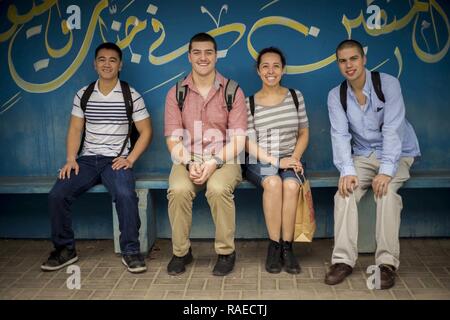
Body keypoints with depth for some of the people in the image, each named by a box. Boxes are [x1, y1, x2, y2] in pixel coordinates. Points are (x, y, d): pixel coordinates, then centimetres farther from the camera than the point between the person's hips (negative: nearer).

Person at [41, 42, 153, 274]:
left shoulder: (131, 96, 0)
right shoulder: (83, 95, 9)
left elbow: (145, 131, 1)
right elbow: (75, 129, 9)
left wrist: (130, 159, -11)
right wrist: (71, 159, -6)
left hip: (117, 160, -3)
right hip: (87, 159, 3)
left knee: (125, 194, -34)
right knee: (57, 195, -18)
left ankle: (130, 251, -17)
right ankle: (65, 248, 2)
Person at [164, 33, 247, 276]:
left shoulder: (233, 92, 2)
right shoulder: (176, 93, 7)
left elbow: (238, 140, -4)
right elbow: (173, 139, 2)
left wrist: (215, 162, -18)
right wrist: (190, 163, -16)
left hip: (223, 160, -1)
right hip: (187, 160, 2)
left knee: (218, 189, -33)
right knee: (178, 190, -30)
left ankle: (226, 252, -12)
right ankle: (181, 252, -8)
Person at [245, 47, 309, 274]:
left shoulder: (295, 96, 10)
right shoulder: (250, 103, 3)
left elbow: (304, 133, 12)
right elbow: (249, 143, -1)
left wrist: (295, 158, -6)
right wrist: (275, 162, -13)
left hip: (289, 160, 1)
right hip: (259, 162, -1)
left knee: (291, 185, -32)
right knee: (273, 182, -34)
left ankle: (287, 247, -21)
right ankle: (274, 246, -22)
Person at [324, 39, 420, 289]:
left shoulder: (387, 84, -13)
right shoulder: (336, 96, -3)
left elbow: (393, 129, -21)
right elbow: (340, 135, -11)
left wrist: (386, 170, -31)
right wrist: (347, 171, -26)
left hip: (397, 154, -3)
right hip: (362, 155, 3)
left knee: (386, 191, -31)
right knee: (345, 191, -24)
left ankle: (387, 263, -27)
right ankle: (343, 260, -22)